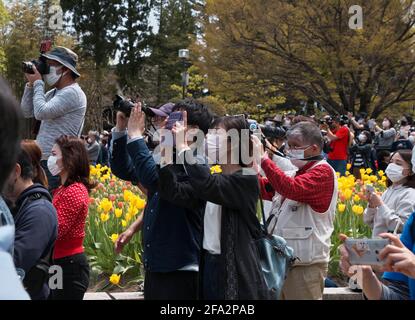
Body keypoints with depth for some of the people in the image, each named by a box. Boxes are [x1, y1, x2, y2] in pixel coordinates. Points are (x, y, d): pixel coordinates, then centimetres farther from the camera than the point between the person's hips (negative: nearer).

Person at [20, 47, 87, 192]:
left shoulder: (72, 93, -13)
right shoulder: (53, 93, 17)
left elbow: (41, 113, -21)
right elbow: (26, 112, 17)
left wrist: (37, 83, -8)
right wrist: (31, 83, 7)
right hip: (43, 161, 9)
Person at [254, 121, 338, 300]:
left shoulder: (323, 172, -10)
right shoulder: (299, 172, 18)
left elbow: (292, 189, -29)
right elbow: (266, 190, 9)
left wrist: (263, 159, -23)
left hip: (306, 264, -9)